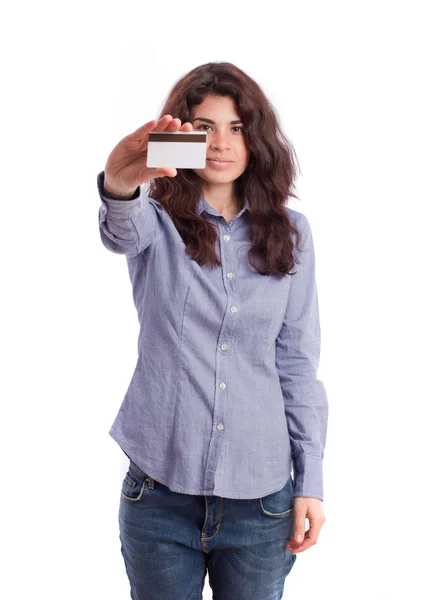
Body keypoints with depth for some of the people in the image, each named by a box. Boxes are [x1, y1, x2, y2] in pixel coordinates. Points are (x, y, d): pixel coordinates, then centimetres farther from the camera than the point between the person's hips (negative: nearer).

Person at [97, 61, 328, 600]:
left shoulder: (289, 233, 3)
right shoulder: (158, 219, -1)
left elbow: (298, 363, 4)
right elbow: (122, 232, -27)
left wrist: (311, 481, 0)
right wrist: (119, 186, -50)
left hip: (260, 495, 1)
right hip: (160, 488, -1)